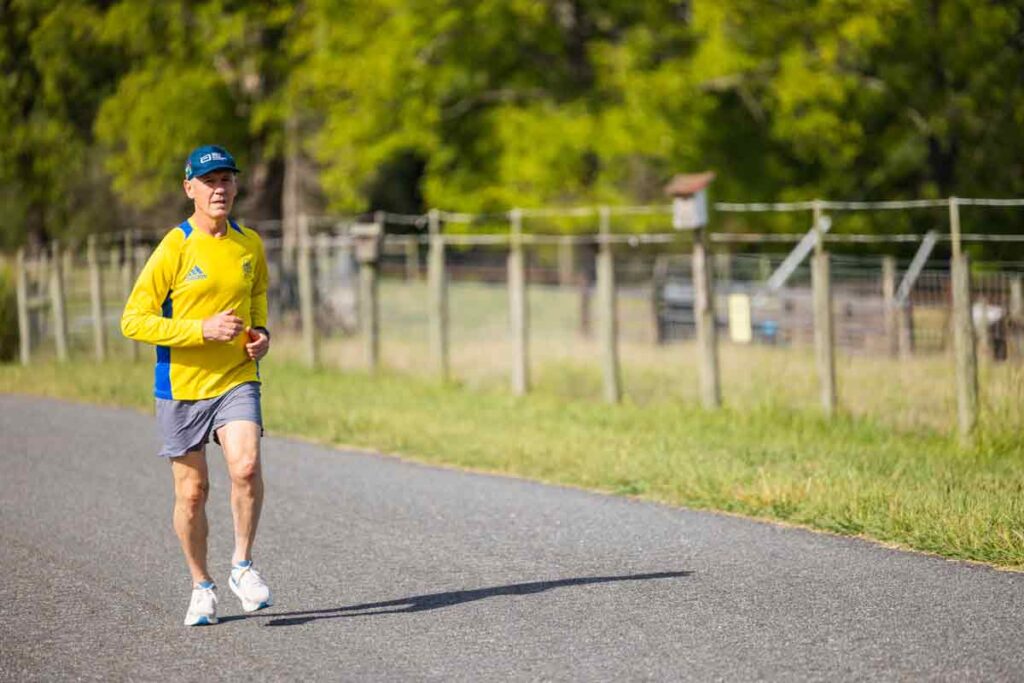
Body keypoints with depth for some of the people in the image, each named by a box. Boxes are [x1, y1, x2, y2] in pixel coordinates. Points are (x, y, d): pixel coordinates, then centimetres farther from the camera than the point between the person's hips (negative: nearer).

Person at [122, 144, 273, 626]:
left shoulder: (250, 244, 4)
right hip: (181, 387, -2)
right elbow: (133, 321, -13)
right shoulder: (175, 249, -11)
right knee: (192, 491, 4)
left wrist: (260, 330, 5)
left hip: (237, 379, 2)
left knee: (246, 467, -20)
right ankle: (201, 587, 23)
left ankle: (242, 567, -2)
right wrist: (203, 330, -21)